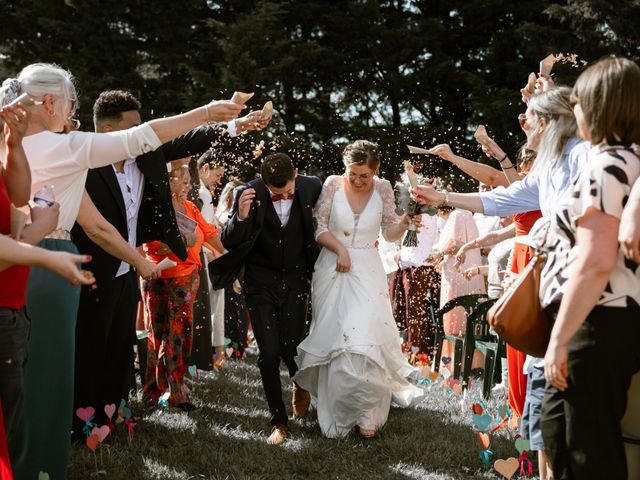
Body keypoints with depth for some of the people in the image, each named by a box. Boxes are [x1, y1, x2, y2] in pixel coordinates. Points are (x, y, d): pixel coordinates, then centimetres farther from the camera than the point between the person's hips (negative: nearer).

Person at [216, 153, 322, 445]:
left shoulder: (311, 188, -11)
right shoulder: (249, 194, -17)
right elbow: (229, 243, -13)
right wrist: (241, 216, -32)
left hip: (295, 280, 1)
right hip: (261, 282, 0)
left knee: (292, 347, -5)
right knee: (268, 354, -2)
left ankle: (300, 385, 31)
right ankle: (279, 421, 13)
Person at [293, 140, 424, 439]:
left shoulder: (383, 189, 0)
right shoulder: (333, 184, -3)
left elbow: (390, 232, 6)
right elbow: (318, 226, -1)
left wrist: (404, 222, -14)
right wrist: (340, 249, -14)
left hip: (367, 271, 0)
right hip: (333, 269, 1)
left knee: (365, 338, -13)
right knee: (333, 339, 4)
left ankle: (367, 413, -1)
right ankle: (337, 412, 21)